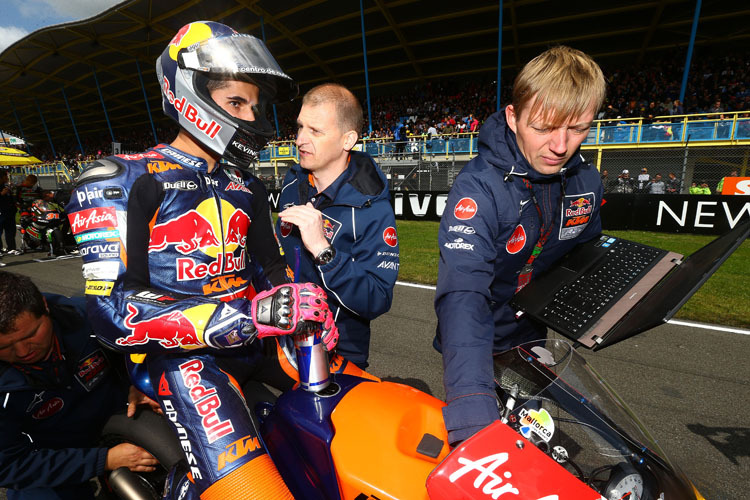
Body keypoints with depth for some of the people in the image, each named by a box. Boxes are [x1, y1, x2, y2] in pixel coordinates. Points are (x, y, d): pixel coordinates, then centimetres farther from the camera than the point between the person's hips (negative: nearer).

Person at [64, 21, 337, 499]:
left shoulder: (247, 187, 15)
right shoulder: (120, 180, -4)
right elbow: (114, 309, -14)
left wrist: (307, 309, -5)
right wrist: (253, 315, -24)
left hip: (253, 338, 6)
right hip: (179, 352, -5)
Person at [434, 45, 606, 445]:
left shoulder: (586, 181, -7)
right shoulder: (479, 187, -29)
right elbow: (463, 294, -41)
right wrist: (471, 410, -52)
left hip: (541, 340, 6)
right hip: (484, 348, -5)